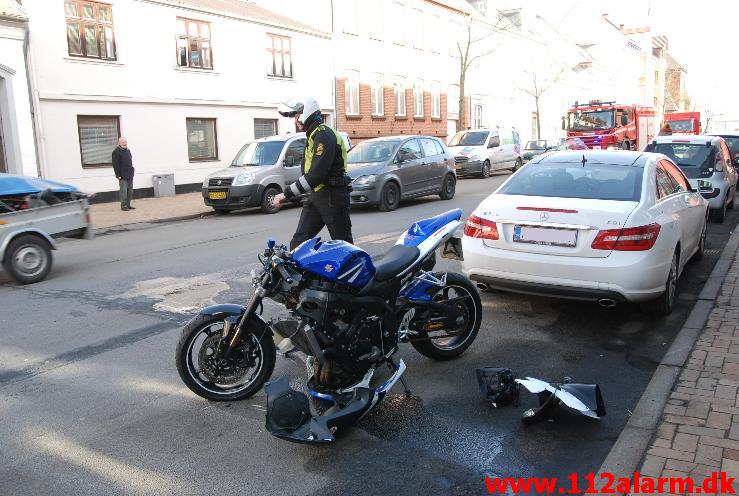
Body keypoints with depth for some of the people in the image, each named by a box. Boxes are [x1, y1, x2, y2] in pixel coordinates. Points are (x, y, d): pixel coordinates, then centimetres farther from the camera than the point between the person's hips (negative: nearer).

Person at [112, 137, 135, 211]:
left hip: (130, 175, 8)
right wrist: (118, 175, -17)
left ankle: (128, 205, 18)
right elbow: (115, 165, -13)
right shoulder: (116, 152, -9)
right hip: (123, 176, -8)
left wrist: (132, 171, 15)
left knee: (130, 191, 10)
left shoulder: (128, 151, 15)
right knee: (124, 191, -6)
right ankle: (123, 206, 0)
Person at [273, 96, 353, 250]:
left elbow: (316, 175, -26)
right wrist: (292, 195, 19)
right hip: (315, 197, 10)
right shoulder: (313, 136, 18)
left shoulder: (324, 136, -16)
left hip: (332, 197, -10)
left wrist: (286, 194, -23)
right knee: (298, 242, 2)